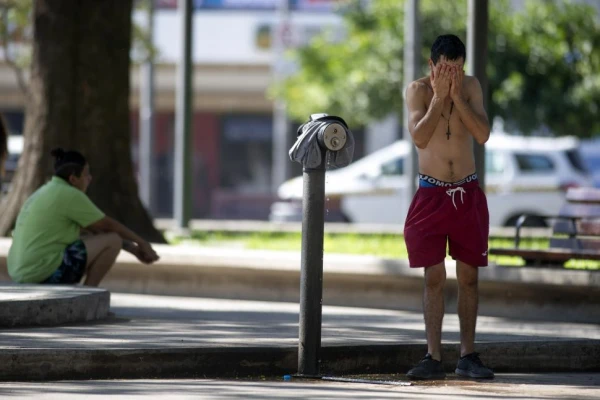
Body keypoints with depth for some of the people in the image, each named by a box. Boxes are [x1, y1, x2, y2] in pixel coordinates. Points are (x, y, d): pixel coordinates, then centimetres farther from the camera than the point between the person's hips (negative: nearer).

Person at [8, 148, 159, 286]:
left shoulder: (48, 192, 19)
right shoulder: (70, 195, -10)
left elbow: (97, 228, 24)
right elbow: (109, 226, 0)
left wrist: (131, 248, 25)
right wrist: (141, 242, 15)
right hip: (46, 272, -10)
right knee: (113, 240, -3)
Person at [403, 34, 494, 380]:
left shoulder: (471, 86, 0)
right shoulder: (418, 89, -5)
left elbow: (482, 134, -12)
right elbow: (420, 137, -18)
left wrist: (456, 95, -16)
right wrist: (439, 96, -19)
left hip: (467, 194, 2)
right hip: (432, 193, -2)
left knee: (468, 277, 4)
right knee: (434, 277, -4)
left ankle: (468, 355, 9)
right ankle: (434, 358, -4)